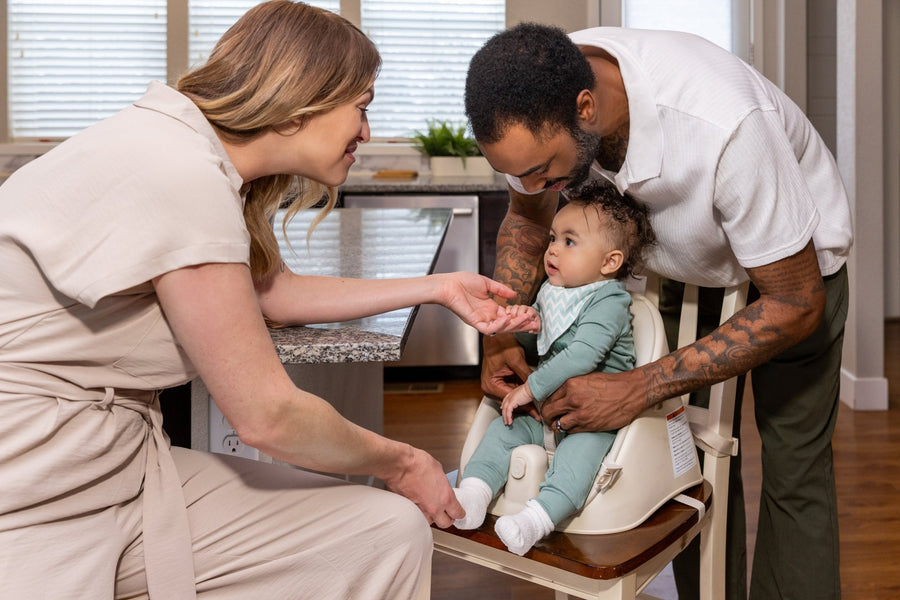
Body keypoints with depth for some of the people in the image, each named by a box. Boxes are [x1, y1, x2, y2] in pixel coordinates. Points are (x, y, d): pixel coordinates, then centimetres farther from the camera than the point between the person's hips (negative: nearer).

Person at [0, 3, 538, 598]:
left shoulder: (204, 157, 8)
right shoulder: (181, 176, -23)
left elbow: (276, 292, 22)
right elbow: (268, 415, -20)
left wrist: (440, 287, 23)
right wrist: (402, 464, -2)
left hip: (120, 459, 9)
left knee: (392, 534, -1)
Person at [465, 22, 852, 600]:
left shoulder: (724, 123, -43)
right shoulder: (540, 99, -26)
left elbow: (796, 305, -33)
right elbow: (526, 221, -6)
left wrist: (639, 389, -39)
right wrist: (500, 339, -23)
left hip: (797, 262, -4)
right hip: (685, 256, 4)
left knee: (792, 471, -3)